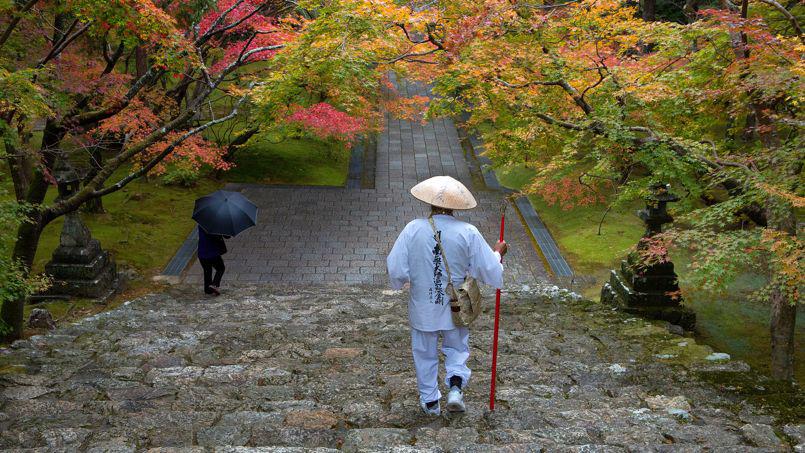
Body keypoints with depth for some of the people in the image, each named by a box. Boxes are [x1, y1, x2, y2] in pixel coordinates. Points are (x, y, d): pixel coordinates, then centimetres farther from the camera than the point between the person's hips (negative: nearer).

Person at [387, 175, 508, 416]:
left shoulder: (413, 229, -16)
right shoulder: (468, 233, -16)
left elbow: (396, 270, -13)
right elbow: (490, 272, -9)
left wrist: (404, 280, 9)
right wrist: (497, 253, 10)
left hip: (422, 308, 0)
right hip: (455, 307, 0)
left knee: (425, 353, 19)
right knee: (457, 347, 24)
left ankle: (430, 401, 30)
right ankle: (456, 386, 4)